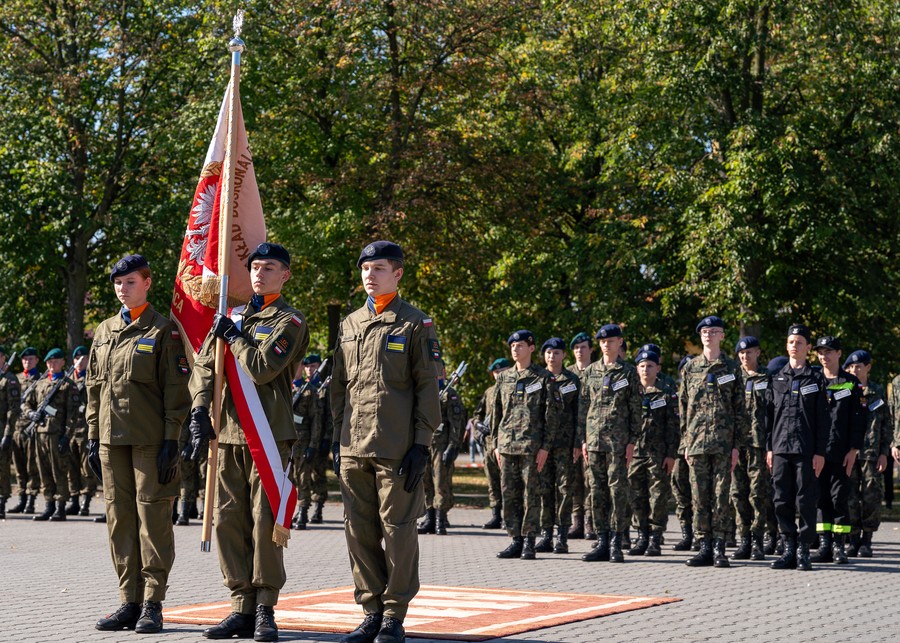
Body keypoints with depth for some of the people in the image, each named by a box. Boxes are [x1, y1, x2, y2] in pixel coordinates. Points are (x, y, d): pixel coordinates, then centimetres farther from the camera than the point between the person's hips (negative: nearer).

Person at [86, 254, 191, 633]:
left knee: (152, 516, -3)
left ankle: (153, 605, 2)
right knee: (119, 518, 7)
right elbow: (93, 387, 18)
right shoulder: (104, 331, 16)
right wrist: (93, 437, 11)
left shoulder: (163, 331, -1)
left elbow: (176, 391, -5)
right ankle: (130, 602, 14)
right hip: (112, 438, 6)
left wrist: (171, 441, -11)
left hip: (151, 440, -6)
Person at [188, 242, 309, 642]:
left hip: (268, 435, -6)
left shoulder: (289, 322, -1)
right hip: (228, 432, 6)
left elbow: (263, 369, -15)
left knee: (265, 521, -5)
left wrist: (233, 336, -4)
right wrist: (200, 410, 2)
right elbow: (203, 366, 15)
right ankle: (242, 607, 13)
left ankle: (265, 610, 3)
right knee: (228, 520, 5)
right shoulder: (232, 316, 17)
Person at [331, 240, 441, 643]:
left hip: (397, 450, -5)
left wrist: (421, 444, -9)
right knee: (359, 531, 7)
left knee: (398, 530, 0)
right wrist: (337, 439, 13)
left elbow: (427, 389, -3)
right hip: (354, 448, 5)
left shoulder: (416, 324, -1)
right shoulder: (350, 324, 14)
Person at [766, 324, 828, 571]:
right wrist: (769, 447, 5)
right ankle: (789, 550, 12)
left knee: (806, 502, -1)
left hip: (807, 451, -3)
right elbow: (769, 414, 12)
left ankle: (803, 551, 6)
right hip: (781, 449, 3)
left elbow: (822, 419, 0)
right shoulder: (776, 377, 12)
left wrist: (820, 452, -6)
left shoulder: (816, 379, 3)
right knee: (782, 502, 4)